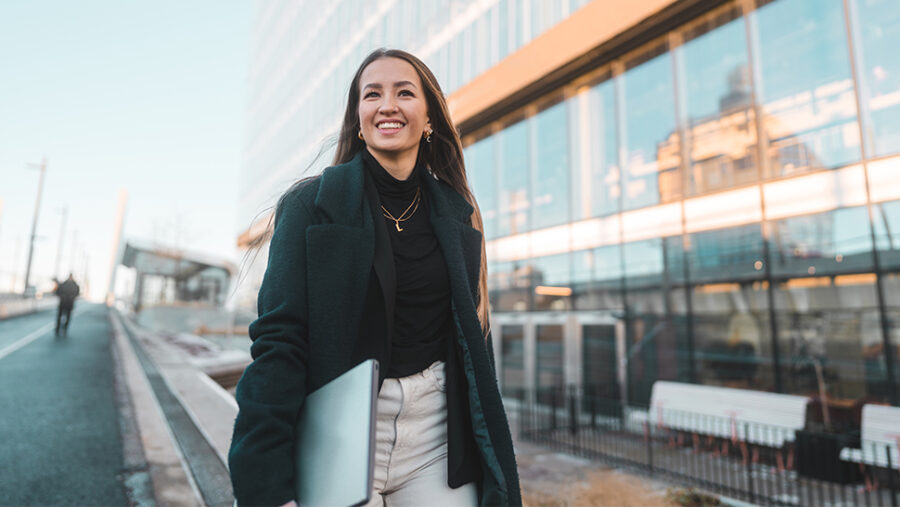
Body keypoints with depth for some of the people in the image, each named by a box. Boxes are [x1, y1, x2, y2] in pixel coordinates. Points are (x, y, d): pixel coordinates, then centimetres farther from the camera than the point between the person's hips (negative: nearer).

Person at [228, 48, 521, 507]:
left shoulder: (457, 215, 3)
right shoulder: (312, 204, -5)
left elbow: (474, 346, 7)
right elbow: (279, 340, -10)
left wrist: (492, 465, 8)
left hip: (437, 441, 3)